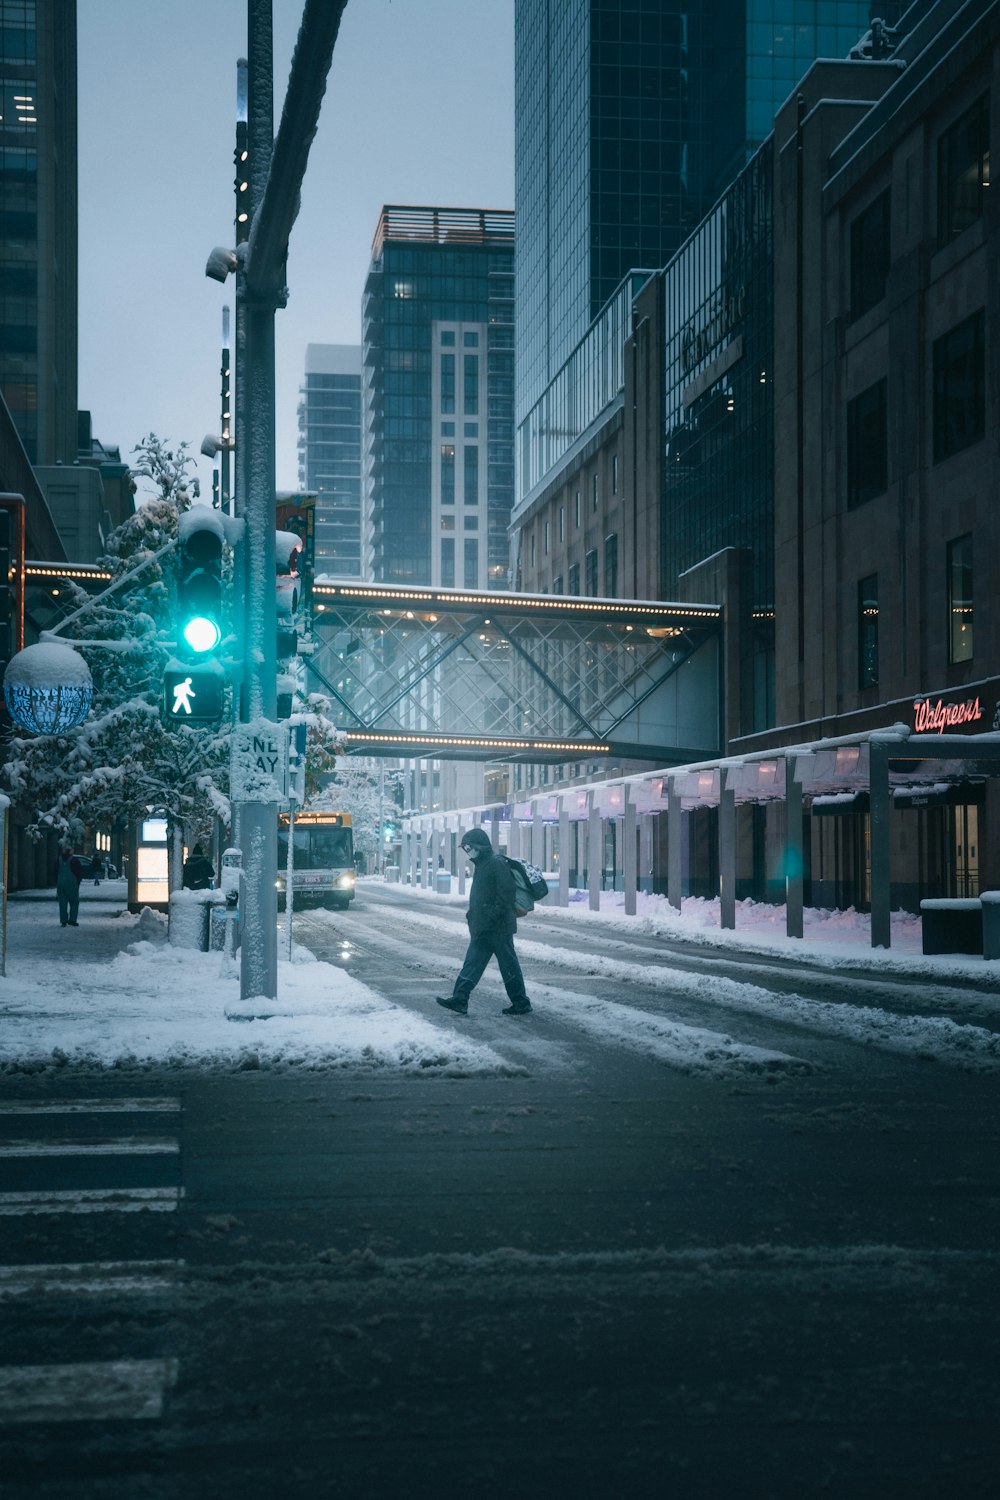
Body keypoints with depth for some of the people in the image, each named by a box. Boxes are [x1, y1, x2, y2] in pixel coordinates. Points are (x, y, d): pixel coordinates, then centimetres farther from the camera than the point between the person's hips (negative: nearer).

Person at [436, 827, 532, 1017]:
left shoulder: (497, 864, -15)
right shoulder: (481, 865, 15)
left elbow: (505, 896, -21)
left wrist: (491, 918, -23)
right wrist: (472, 915, 16)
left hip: (498, 928, -10)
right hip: (482, 928, 10)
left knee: (508, 965, -1)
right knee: (472, 962, 7)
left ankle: (521, 1003, 8)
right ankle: (459, 1000, 7)